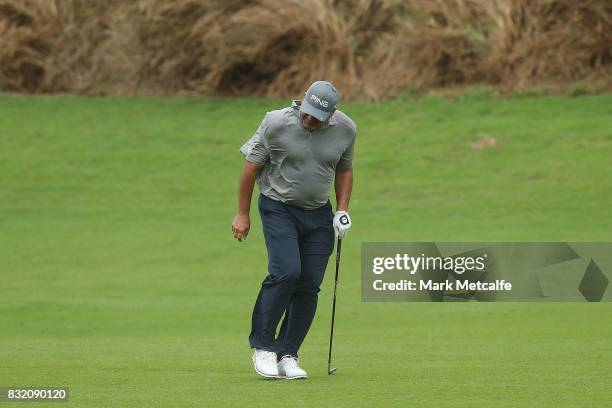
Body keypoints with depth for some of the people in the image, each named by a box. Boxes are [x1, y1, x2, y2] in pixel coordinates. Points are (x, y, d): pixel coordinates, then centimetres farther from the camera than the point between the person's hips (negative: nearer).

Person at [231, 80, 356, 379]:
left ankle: (287, 355, 6)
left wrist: (342, 210, 3)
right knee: (286, 272, -21)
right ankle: (262, 346, -8)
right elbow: (252, 164, -6)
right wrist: (242, 214, -3)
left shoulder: (345, 129, -6)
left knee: (309, 285, -2)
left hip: (318, 214, 4)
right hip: (279, 208, -4)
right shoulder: (276, 123, -16)